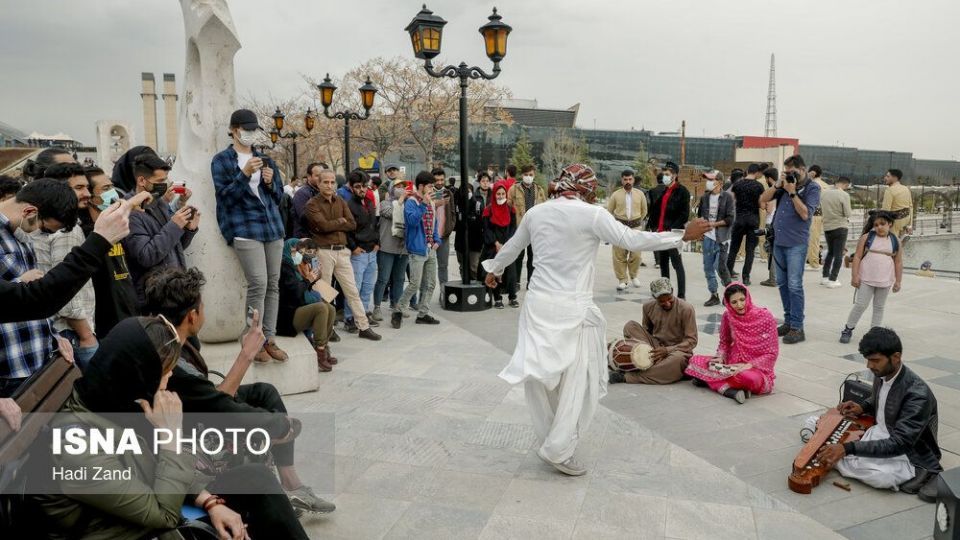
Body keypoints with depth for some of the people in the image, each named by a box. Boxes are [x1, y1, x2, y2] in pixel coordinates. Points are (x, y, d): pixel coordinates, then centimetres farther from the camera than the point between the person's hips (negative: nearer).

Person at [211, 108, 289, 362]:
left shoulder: (265, 159, 18)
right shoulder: (221, 160, 4)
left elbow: (279, 195, 18)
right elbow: (224, 195, -6)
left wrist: (270, 182, -3)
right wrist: (244, 175, -18)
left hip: (273, 226, 5)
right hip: (245, 229, -5)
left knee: (273, 284, 3)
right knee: (258, 284, -14)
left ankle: (269, 339, 10)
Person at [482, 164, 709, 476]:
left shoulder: (536, 212, 7)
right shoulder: (592, 214, -10)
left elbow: (512, 247, 21)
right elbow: (632, 241, -12)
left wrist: (494, 269, 41)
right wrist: (683, 236, -3)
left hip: (538, 304, 6)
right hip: (572, 309, -6)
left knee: (543, 373, 15)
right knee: (579, 379, 6)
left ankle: (552, 441, 31)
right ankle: (558, 450, 7)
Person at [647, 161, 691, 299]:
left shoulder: (682, 192, -6)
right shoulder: (658, 191, 13)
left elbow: (685, 214, -10)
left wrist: (671, 229, -14)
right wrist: (651, 227, 6)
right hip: (659, 233, 7)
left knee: (677, 264, -4)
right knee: (663, 264, 13)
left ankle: (681, 295, -1)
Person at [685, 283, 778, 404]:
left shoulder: (765, 317, -13)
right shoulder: (728, 316, -3)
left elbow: (772, 353, -10)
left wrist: (749, 365, -21)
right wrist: (720, 357, -8)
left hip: (757, 368, -5)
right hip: (733, 363, 5)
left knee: (749, 378, -41)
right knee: (695, 361, -14)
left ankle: (709, 379, -17)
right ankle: (731, 390, -28)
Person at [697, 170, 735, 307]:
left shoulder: (727, 197, -5)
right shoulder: (705, 197, 10)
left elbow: (730, 219, -10)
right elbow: (700, 215, 20)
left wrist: (714, 224, -13)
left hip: (721, 238, -5)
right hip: (707, 237, 5)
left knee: (720, 267, -7)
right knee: (708, 267, 6)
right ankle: (714, 295, 18)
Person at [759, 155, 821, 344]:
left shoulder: (812, 188, -5)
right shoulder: (785, 184, 9)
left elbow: (805, 213, -15)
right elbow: (763, 199, 7)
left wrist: (792, 192, -17)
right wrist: (778, 185, -5)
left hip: (796, 243, -6)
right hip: (779, 241, 6)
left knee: (794, 285, -8)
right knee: (782, 283, 12)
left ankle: (797, 327, -4)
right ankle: (788, 321, 22)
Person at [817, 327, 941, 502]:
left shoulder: (917, 394, -30)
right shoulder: (881, 374, -6)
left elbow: (898, 445, -34)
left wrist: (847, 448, -40)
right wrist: (862, 407, -4)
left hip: (908, 453, -7)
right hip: (879, 435, 7)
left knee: (880, 476, -38)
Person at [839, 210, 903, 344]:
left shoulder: (895, 241, 1)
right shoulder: (866, 238, -3)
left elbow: (898, 262, 5)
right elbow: (857, 257, -4)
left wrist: (898, 281, 3)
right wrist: (855, 275, -10)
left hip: (885, 281, 2)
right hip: (866, 279, -2)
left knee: (879, 307, 12)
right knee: (861, 305, -2)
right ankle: (848, 329, 11)